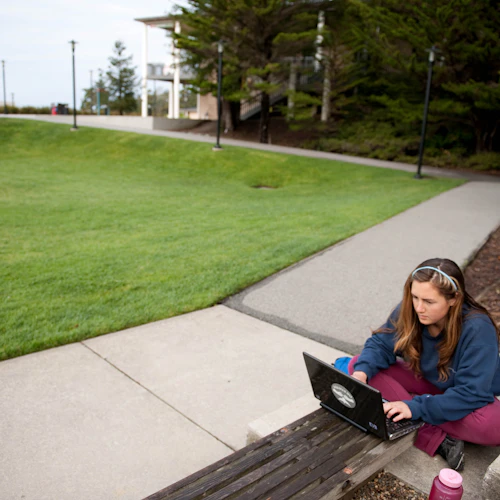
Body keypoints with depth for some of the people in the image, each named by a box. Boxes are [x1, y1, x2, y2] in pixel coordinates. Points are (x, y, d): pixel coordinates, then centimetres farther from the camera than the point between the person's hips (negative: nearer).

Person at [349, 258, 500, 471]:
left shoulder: (477, 329, -31)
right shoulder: (408, 311, -19)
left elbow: (472, 392, -32)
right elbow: (380, 344, -12)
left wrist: (415, 407, -41)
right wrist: (361, 372, -34)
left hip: (467, 394, -5)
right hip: (425, 380, 5)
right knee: (357, 364, -18)